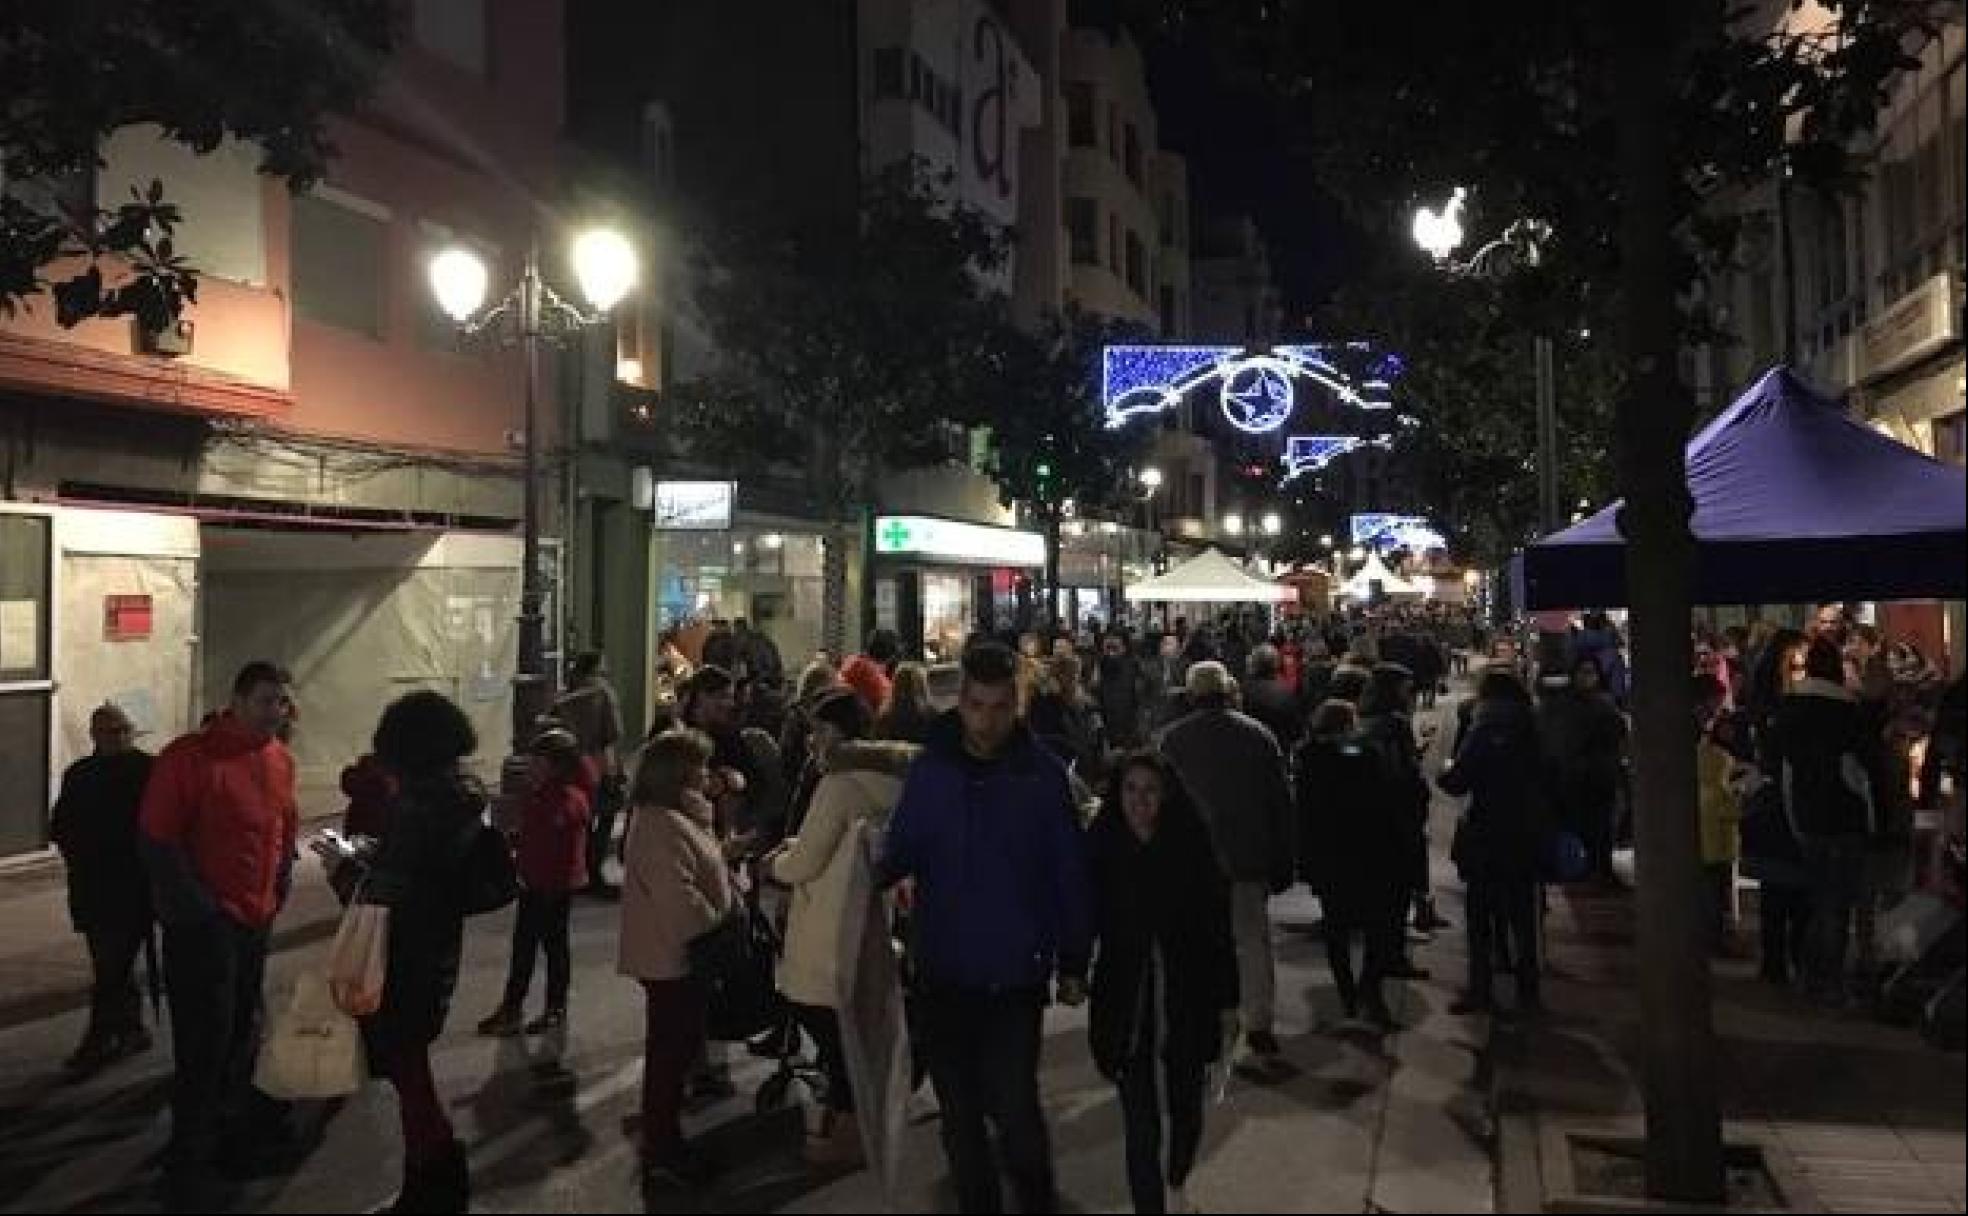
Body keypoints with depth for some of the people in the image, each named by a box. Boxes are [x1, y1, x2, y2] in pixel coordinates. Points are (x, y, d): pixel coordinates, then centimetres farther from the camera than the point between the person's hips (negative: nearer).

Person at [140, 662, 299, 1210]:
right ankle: (189, 1165, 9)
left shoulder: (280, 760, 6)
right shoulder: (190, 757, -16)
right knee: (204, 1042, -3)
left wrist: (281, 885, 10)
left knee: (241, 1032, 19)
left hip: (256, 919, 7)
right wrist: (194, 905, -16)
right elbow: (156, 839, -16)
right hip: (204, 920, -7)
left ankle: (228, 1124, 37)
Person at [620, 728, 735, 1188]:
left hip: (679, 954, 10)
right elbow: (679, 898, -29)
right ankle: (661, 1154, 13)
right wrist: (720, 932, -19)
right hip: (671, 958, -10)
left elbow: (700, 872, 19)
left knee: (674, 1050, 18)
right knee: (669, 1053, 1)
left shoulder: (678, 816, 12)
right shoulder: (661, 825, -23)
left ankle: (664, 1142, 30)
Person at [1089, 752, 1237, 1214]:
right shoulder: (1101, 848, -8)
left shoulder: (1192, 847, -9)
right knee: (1142, 1124, -1)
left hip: (1187, 1004, 1)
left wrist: (1226, 998, -1)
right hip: (1126, 1007, -1)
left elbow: (1219, 926, -4)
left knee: (1186, 1108, 19)